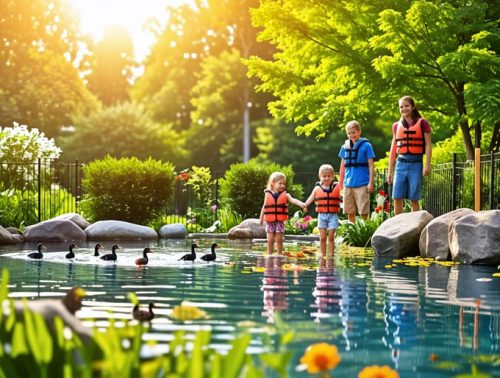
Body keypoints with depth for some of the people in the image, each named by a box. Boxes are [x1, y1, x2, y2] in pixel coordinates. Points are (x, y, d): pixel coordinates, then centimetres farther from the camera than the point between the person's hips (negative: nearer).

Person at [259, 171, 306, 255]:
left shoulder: (285, 195, 1)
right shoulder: (268, 194, 4)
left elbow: (293, 200, -14)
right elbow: (264, 207, 12)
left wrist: (301, 204, -32)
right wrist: (261, 218, 14)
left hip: (280, 221, 0)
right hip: (270, 221, 0)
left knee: (279, 239, 2)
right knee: (270, 239, 1)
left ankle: (280, 254, 13)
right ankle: (270, 255, 12)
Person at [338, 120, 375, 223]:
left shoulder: (366, 146, -2)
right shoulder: (345, 147, 10)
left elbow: (371, 165, -3)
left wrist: (371, 183, -9)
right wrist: (340, 182, 18)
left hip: (362, 184, -4)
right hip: (348, 184, 4)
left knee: (363, 211, -4)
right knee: (350, 212, 9)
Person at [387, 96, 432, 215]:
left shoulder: (422, 123, 2)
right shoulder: (396, 126, 13)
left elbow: (428, 145, -1)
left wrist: (427, 165, -10)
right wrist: (390, 171, 14)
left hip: (416, 164, -3)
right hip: (401, 164, 4)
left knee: (414, 199, -2)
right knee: (397, 198, -2)